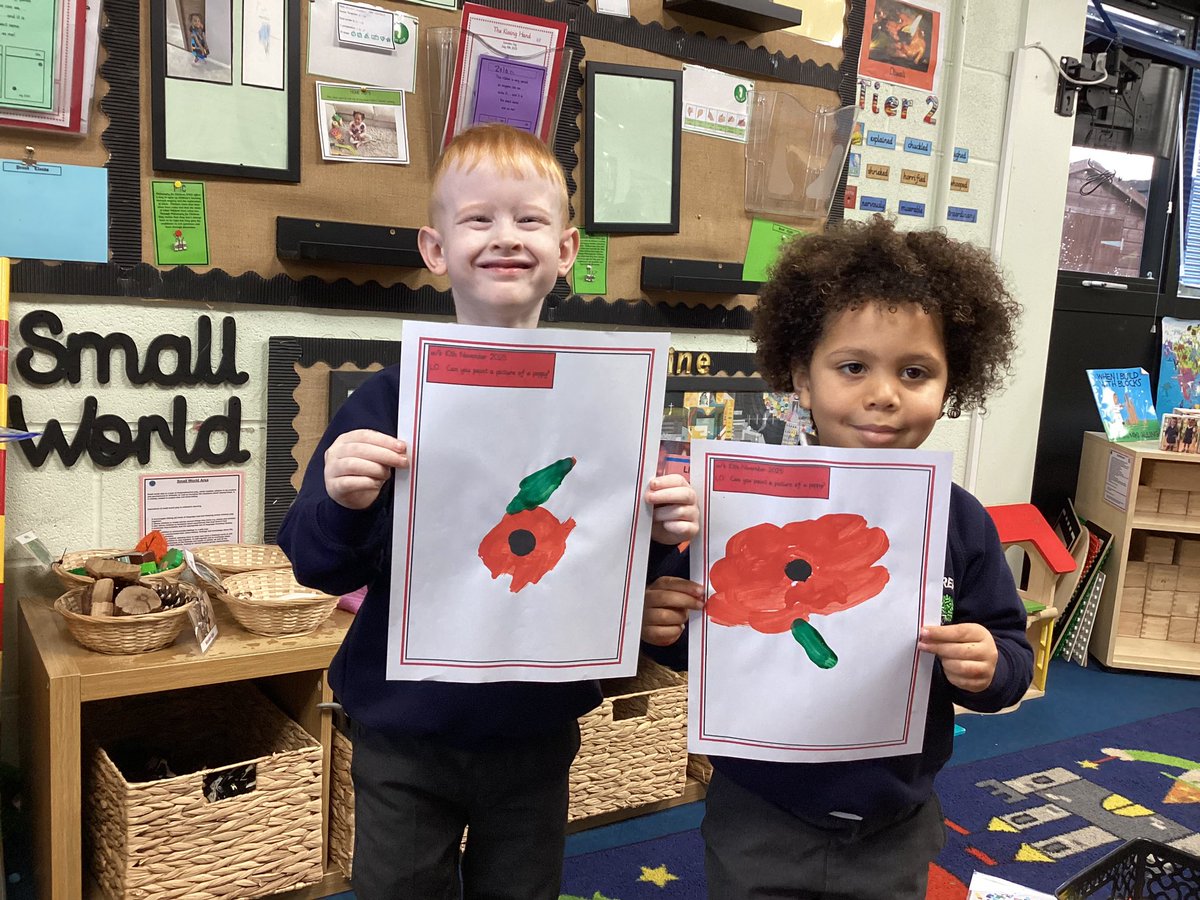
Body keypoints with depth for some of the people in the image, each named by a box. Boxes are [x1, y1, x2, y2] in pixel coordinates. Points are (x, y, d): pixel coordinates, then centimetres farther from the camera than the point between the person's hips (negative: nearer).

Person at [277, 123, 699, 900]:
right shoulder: (391, 398, -12)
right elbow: (323, 568, -9)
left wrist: (663, 531, -19)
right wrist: (343, 505, -29)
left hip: (537, 731, 1)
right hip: (405, 732, -1)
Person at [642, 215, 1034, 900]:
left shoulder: (961, 524, -9)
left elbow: (1012, 656, -1)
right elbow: (694, 635, -5)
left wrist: (988, 668, -22)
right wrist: (662, 622, -26)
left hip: (896, 830, 2)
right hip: (759, 819, -2)